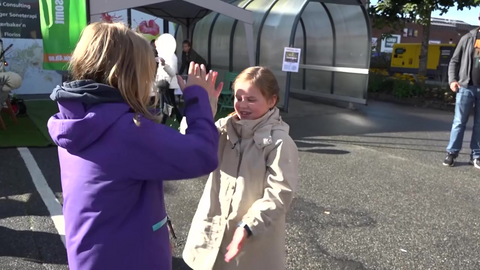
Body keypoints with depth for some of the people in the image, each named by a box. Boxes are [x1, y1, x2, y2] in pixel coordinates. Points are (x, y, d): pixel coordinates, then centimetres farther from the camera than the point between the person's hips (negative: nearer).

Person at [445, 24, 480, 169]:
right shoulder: (468, 38, 5)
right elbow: (454, 61, 7)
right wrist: (452, 80, -6)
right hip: (466, 87, -1)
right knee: (459, 122, 2)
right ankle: (451, 153, 9)